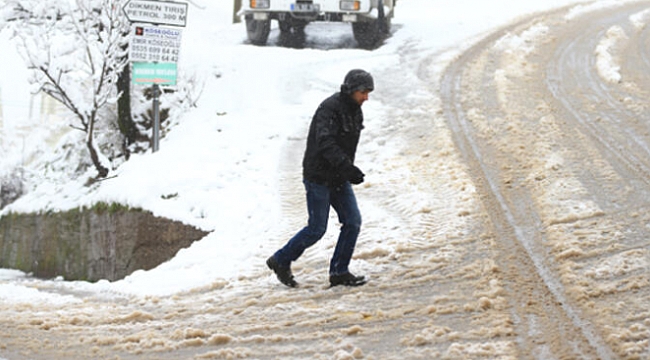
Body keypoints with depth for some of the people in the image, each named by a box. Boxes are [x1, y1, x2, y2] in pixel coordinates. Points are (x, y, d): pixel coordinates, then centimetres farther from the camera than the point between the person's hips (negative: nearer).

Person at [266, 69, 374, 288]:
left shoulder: (354, 110, 7)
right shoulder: (329, 108, -21)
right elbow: (326, 143, -33)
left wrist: (348, 170, 17)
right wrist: (348, 168, -41)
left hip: (338, 178, 8)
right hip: (319, 177, -8)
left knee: (353, 222, 0)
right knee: (317, 229, -2)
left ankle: (339, 272, 8)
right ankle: (281, 261, 17)